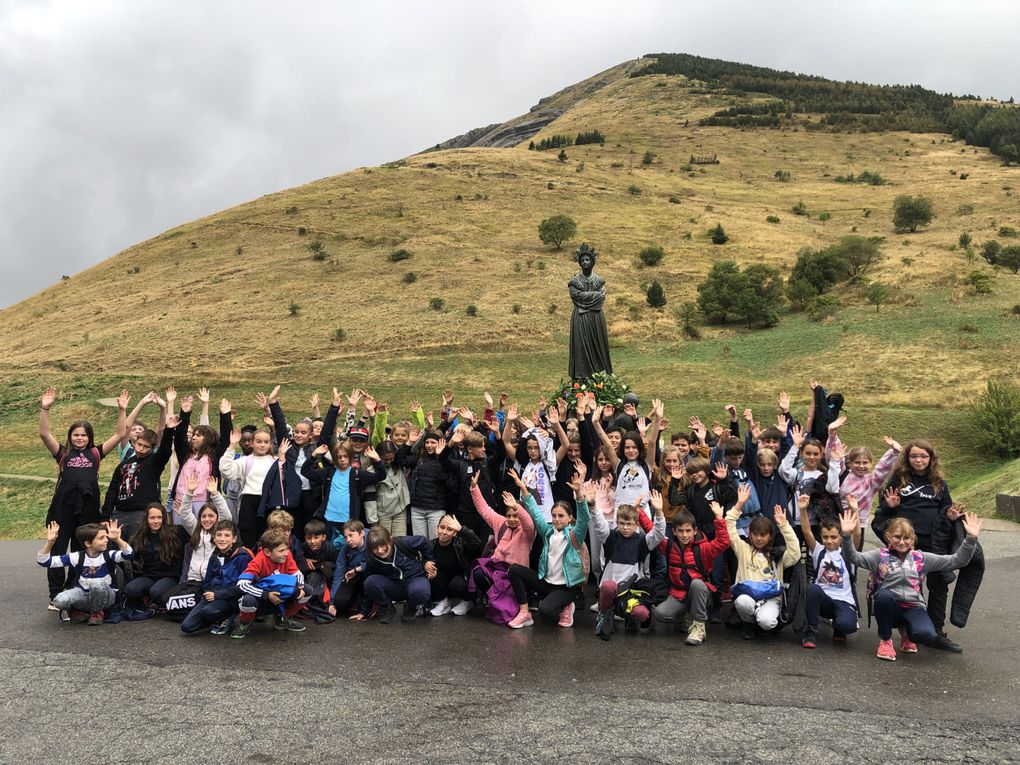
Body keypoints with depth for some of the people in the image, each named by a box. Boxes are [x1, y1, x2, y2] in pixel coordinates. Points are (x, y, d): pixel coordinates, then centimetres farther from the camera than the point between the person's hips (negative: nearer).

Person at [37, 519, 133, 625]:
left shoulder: (108, 556, -11)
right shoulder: (76, 557, -7)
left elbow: (129, 554, -33)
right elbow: (44, 561, -8)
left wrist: (117, 539, -49)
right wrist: (50, 542, -25)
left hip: (105, 596, -1)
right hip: (83, 594, 1)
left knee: (98, 584, -36)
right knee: (59, 601, -30)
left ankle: (97, 612, -7)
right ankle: (77, 611, 3)